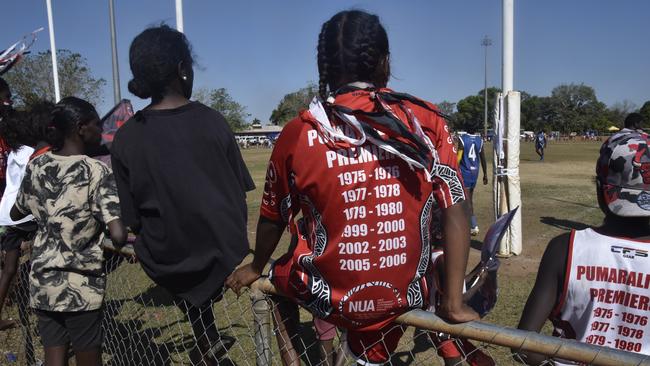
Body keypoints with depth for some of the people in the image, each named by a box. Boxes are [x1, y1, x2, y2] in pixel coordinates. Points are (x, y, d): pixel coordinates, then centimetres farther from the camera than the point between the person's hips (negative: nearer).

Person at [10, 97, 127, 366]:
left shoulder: (36, 166, 3)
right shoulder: (97, 172, -14)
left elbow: (15, 214, 19)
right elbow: (118, 237, -23)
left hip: (42, 283, 5)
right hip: (81, 287, -5)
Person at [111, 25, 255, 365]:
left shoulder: (125, 138, -11)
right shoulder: (211, 121, -13)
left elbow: (131, 218, -5)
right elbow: (240, 193, -6)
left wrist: (152, 244, 12)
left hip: (168, 262, 1)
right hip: (225, 253, -1)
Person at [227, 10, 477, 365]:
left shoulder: (298, 132, -12)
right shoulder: (425, 121, -9)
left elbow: (273, 217, 1)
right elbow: (456, 211, -11)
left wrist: (256, 268, 20)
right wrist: (454, 302, -2)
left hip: (327, 297, -1)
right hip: (404, 296, 2)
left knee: (281, 272, 31)